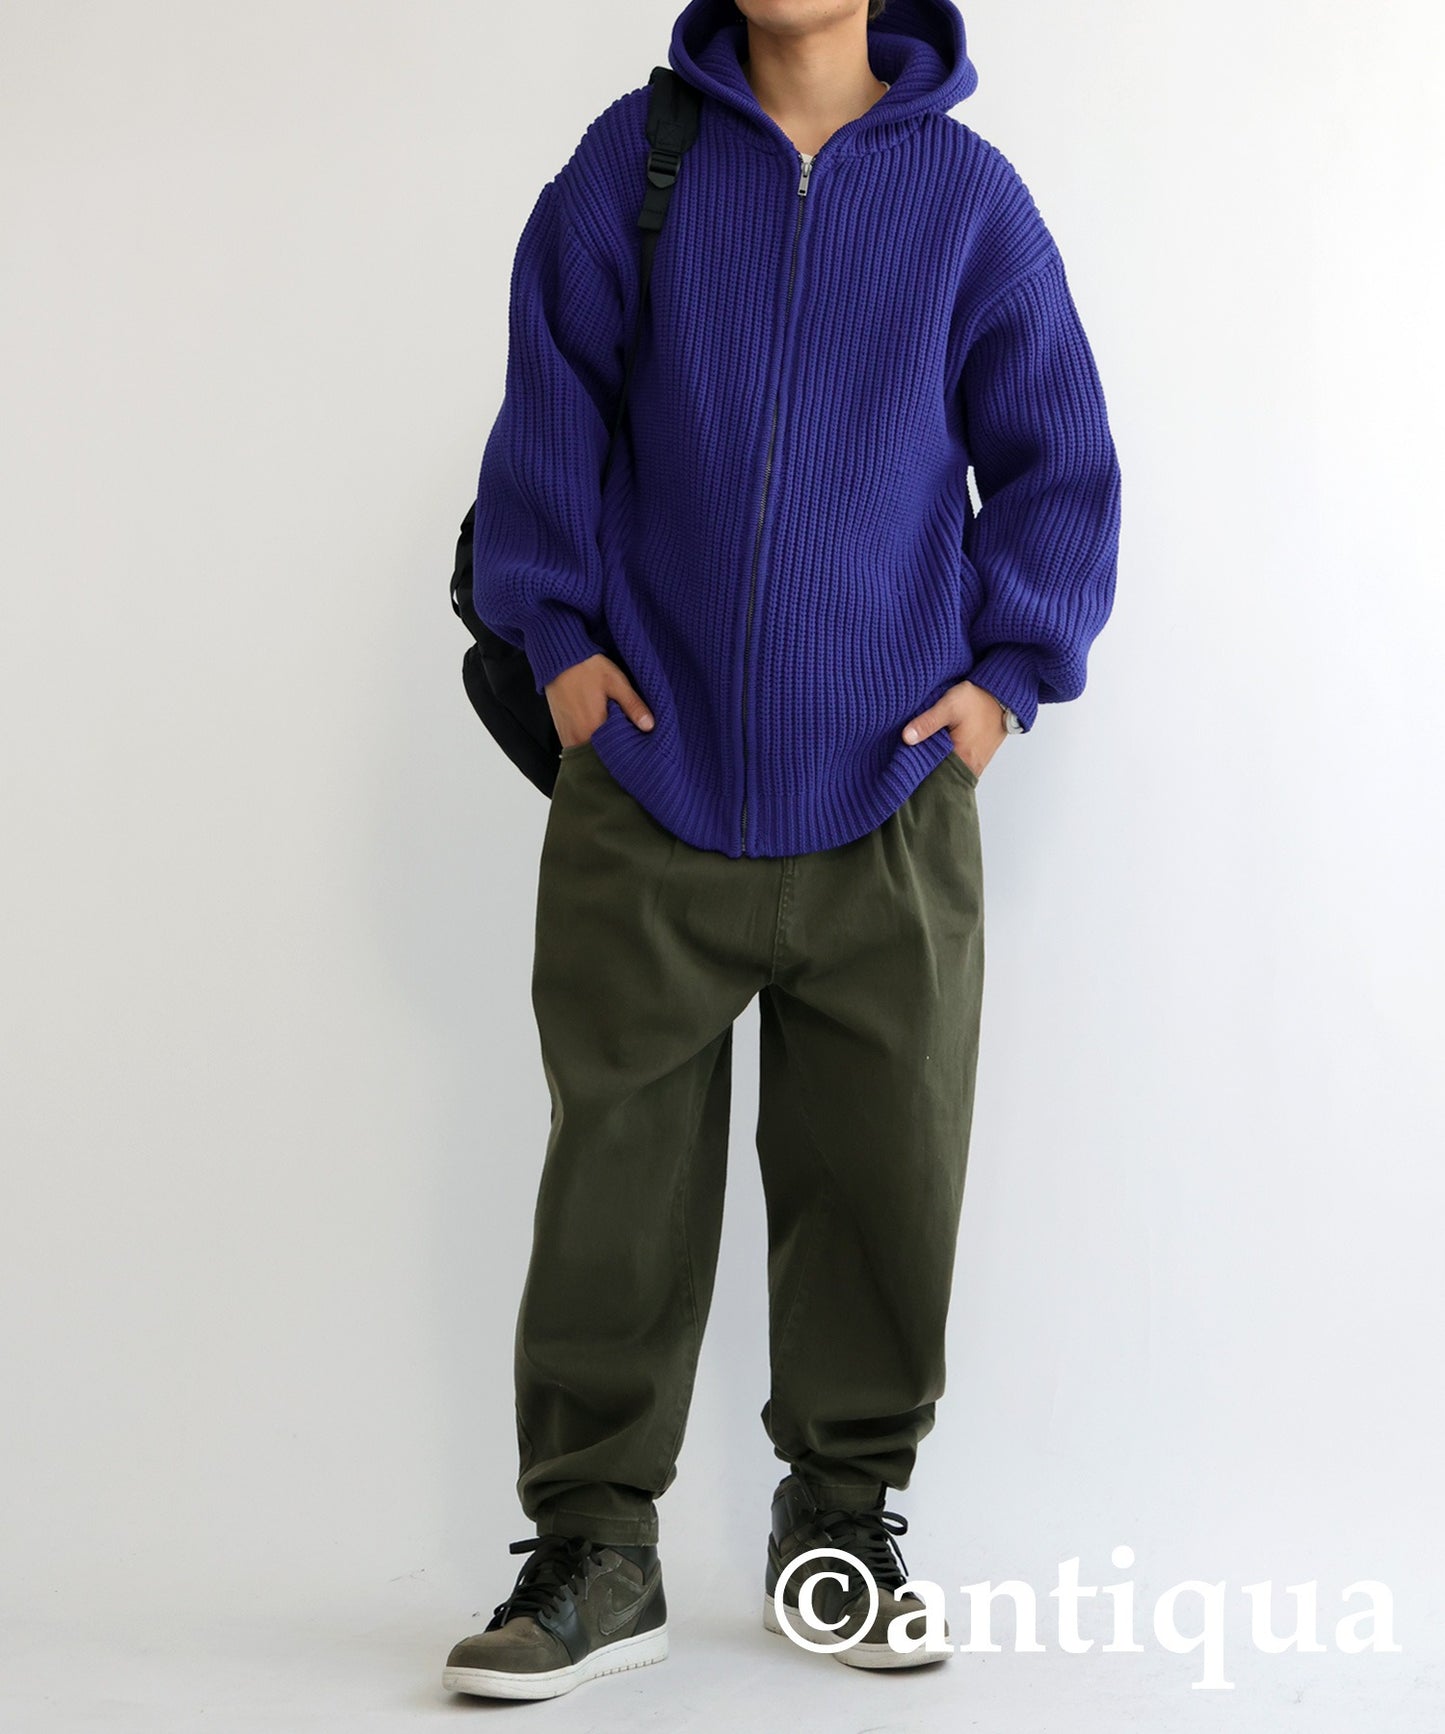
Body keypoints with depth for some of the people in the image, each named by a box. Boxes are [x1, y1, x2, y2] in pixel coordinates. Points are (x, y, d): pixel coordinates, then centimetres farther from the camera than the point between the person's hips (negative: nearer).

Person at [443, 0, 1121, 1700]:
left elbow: (1054, 458, 7)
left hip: (889, 790, 1)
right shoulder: (631, 162, 3)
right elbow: (550, 415, 7)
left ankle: (843, 1512, 24)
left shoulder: (965, 191, 3)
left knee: (885, 1172, 7)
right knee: (617, 1168, 1)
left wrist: (1009, 669, 0)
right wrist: (555, 636, 1)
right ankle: (595, 1541, 13)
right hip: (652, 775, 0)